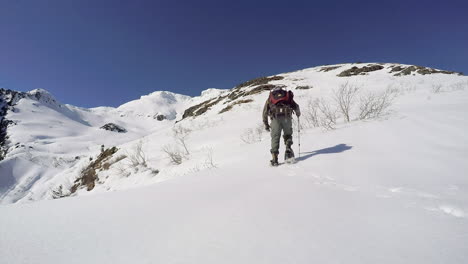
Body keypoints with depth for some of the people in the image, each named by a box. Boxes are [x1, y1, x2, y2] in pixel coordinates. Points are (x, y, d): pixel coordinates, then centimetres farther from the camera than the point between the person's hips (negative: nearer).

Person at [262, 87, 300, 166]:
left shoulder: (270, 97, 27)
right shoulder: (287, 95, 28)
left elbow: (265, 112, 19)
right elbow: (296, 107, 23)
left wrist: (266, 124, 25)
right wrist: (298, 113, 44)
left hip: (275, 118, 0)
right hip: (287, 117, 1)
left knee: (275, 137, 4)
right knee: (288, 135, 19)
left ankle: (274, 158, -4)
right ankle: (288, 149, -2)